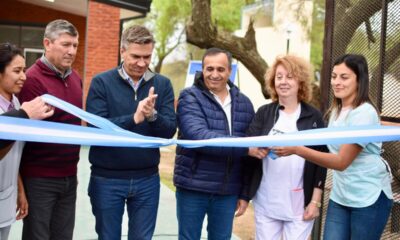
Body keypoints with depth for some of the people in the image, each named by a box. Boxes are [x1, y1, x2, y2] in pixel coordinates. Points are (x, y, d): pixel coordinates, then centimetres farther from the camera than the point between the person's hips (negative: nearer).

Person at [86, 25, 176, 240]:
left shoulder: (162, 85, 3)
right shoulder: (101, 83, -5)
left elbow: (170, 130, -4)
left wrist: (153, 115, -24)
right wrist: (134, 118, -27)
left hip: (147, 179, 2)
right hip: (107, 179, -2)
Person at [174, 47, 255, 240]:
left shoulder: (244, 103, 7)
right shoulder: (190, 98, -7)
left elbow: (250, 155, 10)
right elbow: (199, 136, -24)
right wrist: (245, 147, -28)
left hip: (228, 192, 4)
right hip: (193, 188, -3)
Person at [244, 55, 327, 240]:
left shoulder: (313, 116, 0)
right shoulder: (264, 112, 3)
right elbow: (246, 146, -4)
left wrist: (315, 201, -5)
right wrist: (254, 150, -28)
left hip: (300, 203, -1)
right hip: (265, 201, 2)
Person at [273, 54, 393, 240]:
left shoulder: (364, 113, -19)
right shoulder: (336, 110, 7)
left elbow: (342, 161, -24)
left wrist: (296, 149, -30)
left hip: (368, 198, -7)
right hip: (339, 196, 7)